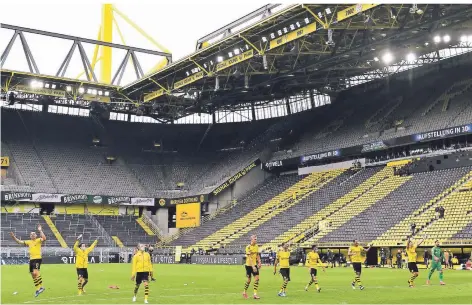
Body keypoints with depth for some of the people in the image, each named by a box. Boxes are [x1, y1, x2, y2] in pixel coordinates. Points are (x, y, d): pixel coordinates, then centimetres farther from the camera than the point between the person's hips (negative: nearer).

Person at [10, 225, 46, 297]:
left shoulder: (38, 240, -4)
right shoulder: (29, 242, 14)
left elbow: (44, 239, -25)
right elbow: (19, 242, 18)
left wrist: (40, 231, -26)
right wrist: (13, 237, 7)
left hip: (38, 258, -8)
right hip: (31, 259, 8)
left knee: (35, 272, -25)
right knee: (33, 275, 11)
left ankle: (41, 287, -16)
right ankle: (38, 289, 21)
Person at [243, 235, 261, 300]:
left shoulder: (257, 246, 4)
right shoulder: (248, 247, -16)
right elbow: (249, 258, -22)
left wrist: (259, 263, 2)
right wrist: (253, 266, -27)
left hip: (255, 265, 5)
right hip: (249, 265, -5)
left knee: (257, 278, -6)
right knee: (249, 280, 4)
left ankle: (255, 294, -3)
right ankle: (244, 292, 27)